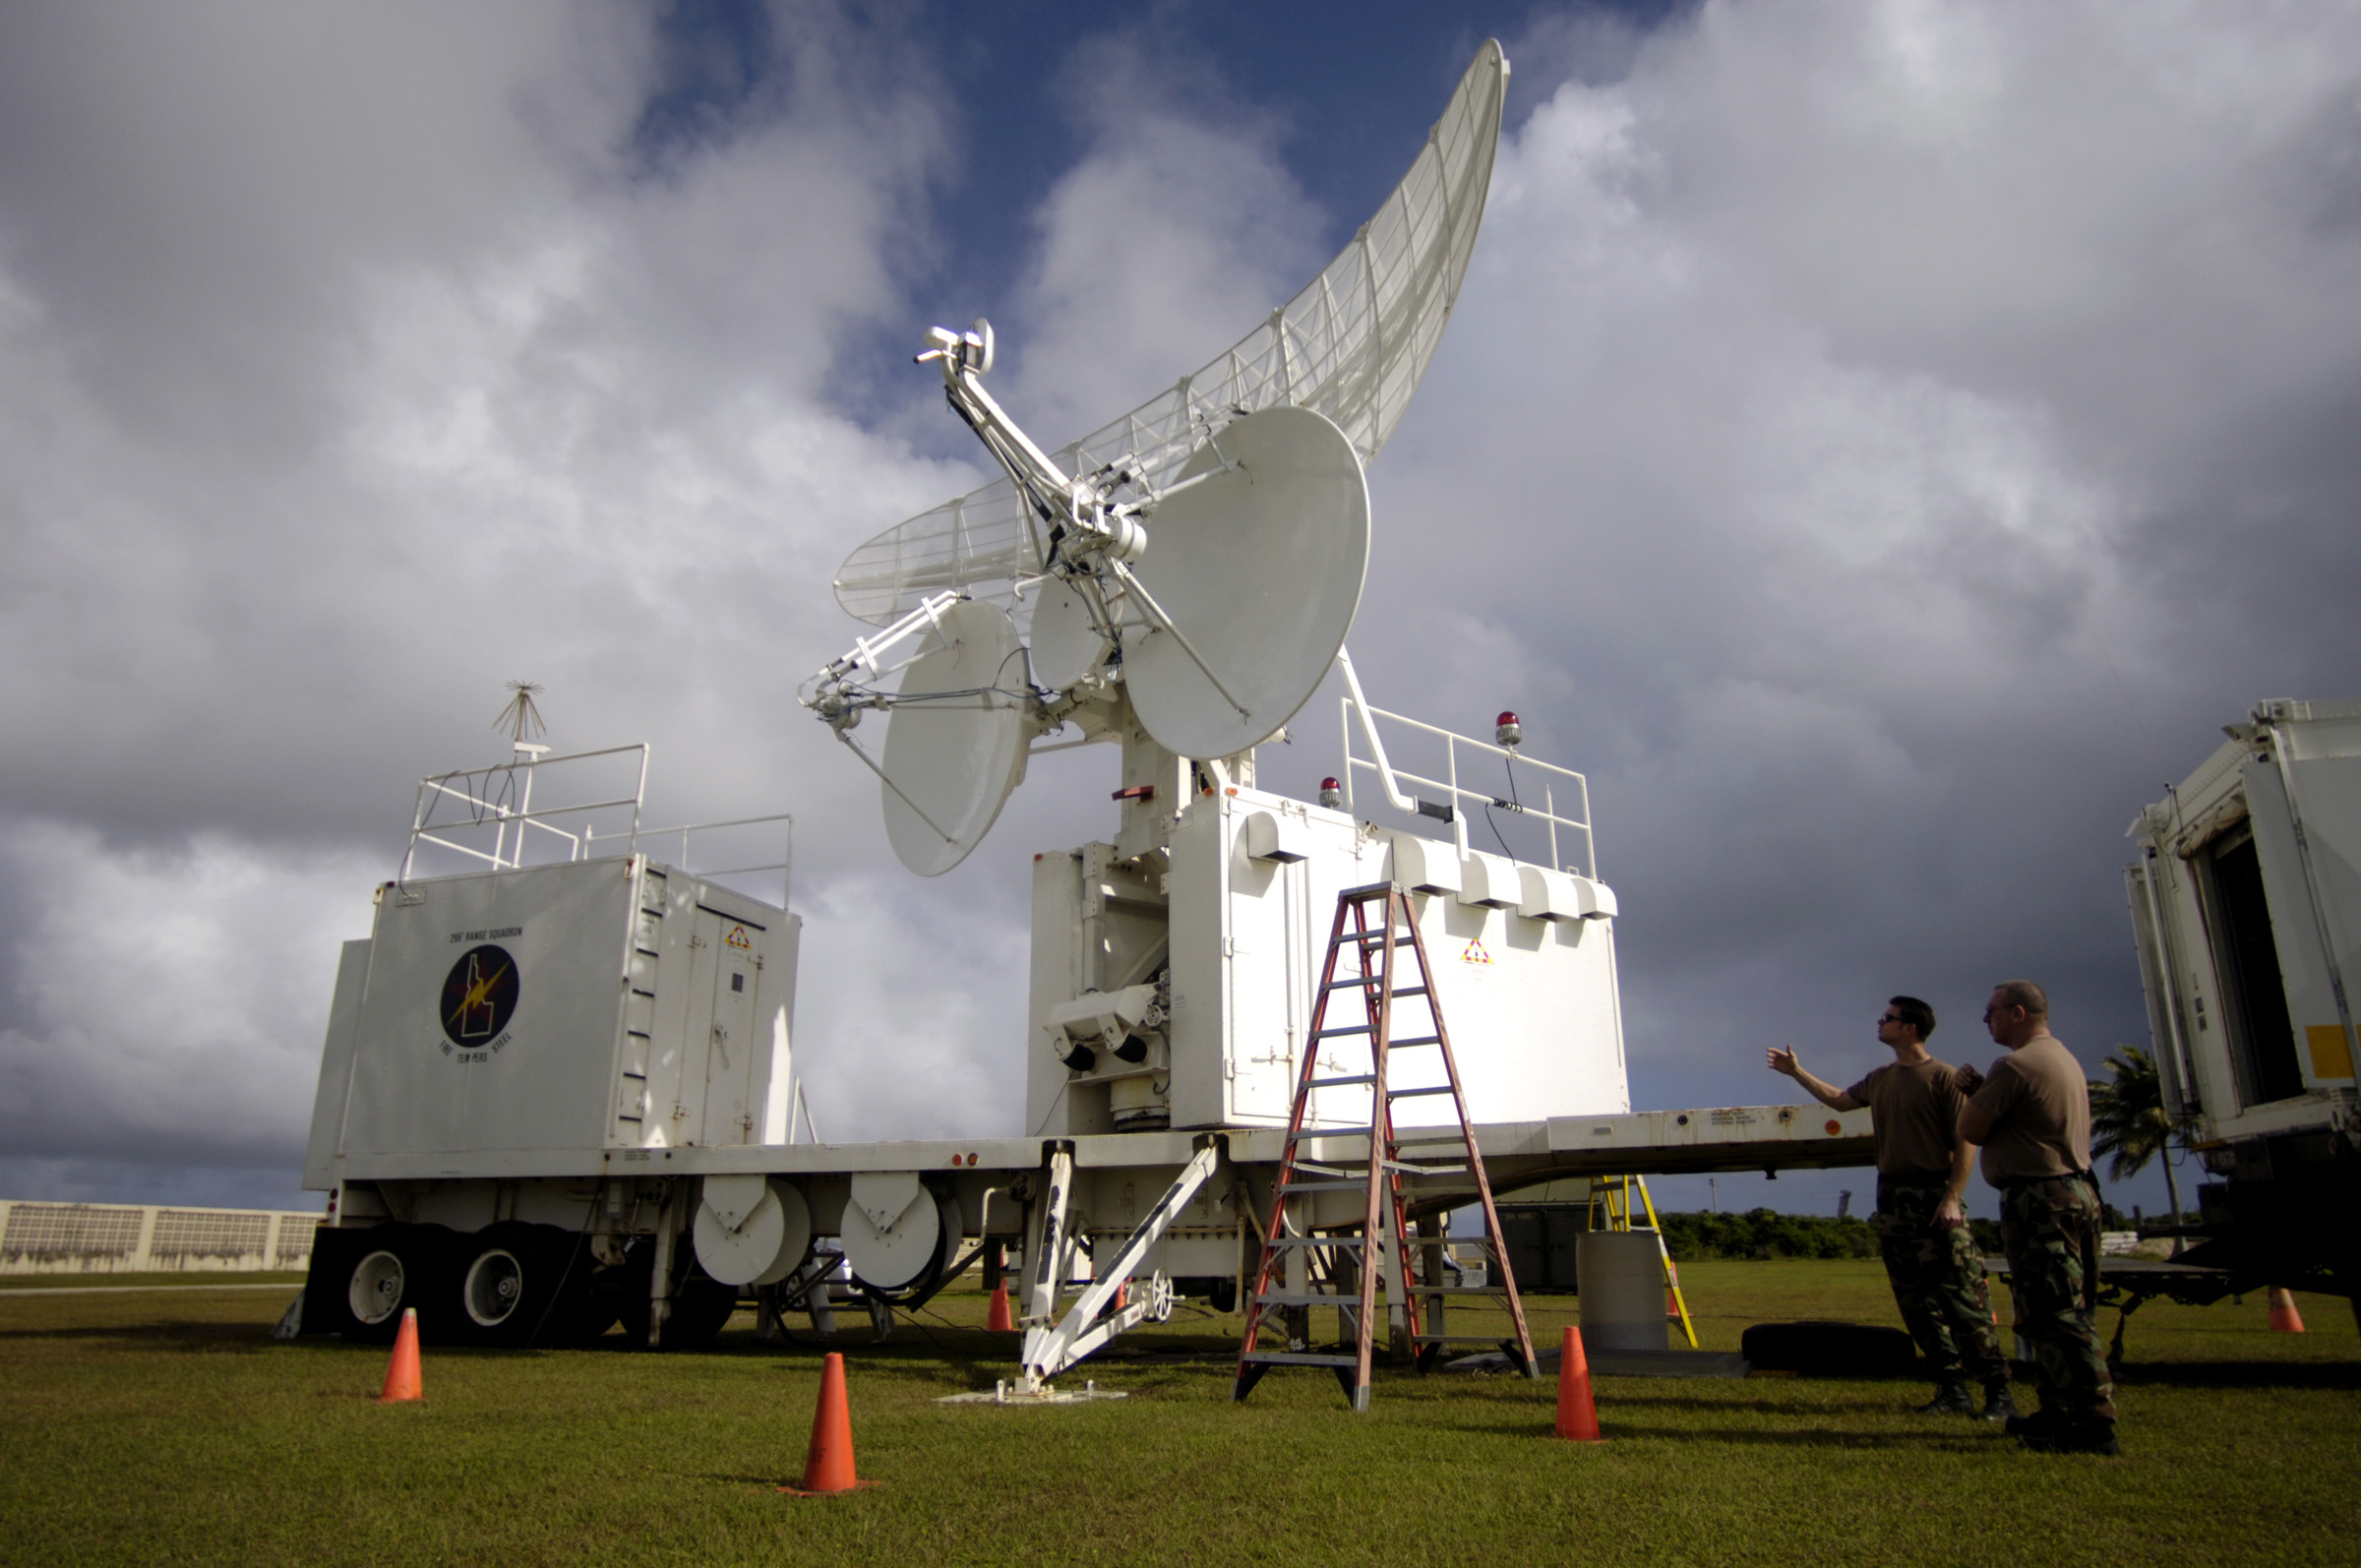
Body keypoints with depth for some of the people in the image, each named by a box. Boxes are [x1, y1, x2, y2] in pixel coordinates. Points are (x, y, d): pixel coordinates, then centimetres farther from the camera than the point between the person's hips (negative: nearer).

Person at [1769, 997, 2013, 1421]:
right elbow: (1840, 1100, 29)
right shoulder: (1881, 1078, 13)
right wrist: (1796, 1072, 30)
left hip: (1934, 1198, -7)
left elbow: (1964, 1142, -10)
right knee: (1917, 1302, 8)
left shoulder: (1943, 1077, -7)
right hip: (1892, 1199, 7)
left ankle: (1998, 1391, 1)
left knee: (1964, 1298, -7)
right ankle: (1953, 1390, 15)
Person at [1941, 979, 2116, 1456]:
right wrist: (1982, 1090, 11)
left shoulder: (2016, 1065, -15)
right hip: (2076, 1190, 10)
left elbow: (1970, 1130, -11)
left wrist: (1974, 1093, 6)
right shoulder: (2064, 1059, 17)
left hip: (2039, 1200, -10)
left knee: (2056, 1315, -7)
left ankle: (2093, 1424, -6)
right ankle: (2061, 1413, 21)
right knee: (2066, 1313, 14)